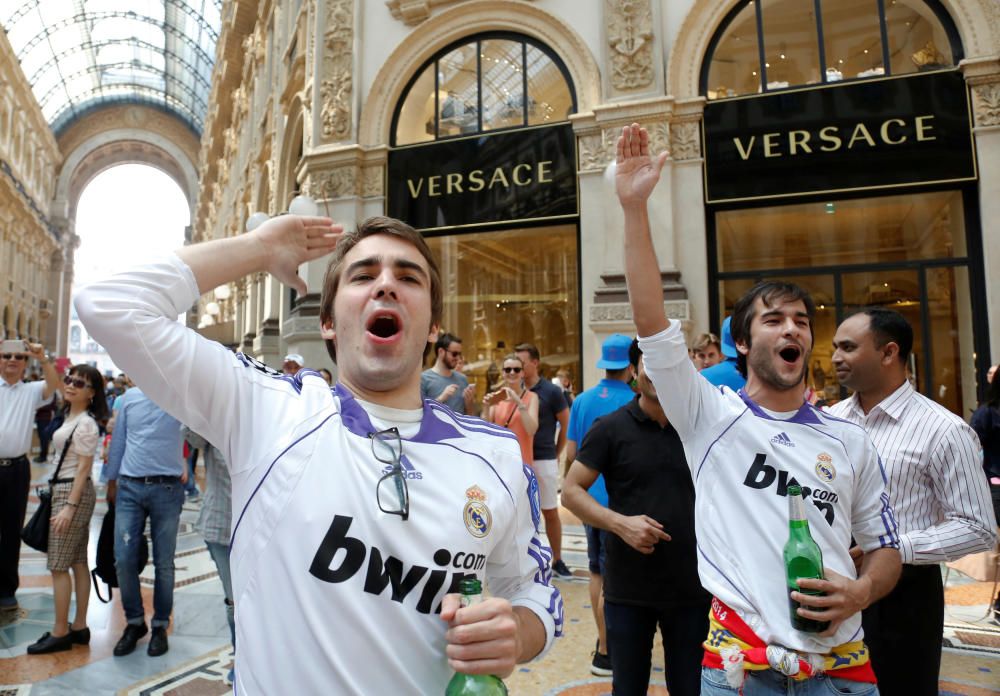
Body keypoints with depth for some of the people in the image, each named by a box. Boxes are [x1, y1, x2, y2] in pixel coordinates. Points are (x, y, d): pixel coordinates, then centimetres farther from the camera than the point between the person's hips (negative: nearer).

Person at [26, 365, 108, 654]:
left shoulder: (86, 424, -15)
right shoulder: (71, 417, 13)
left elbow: (83, 468, -17)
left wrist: (69, 506, -19)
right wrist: (67, 502, 15)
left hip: (73, 492, -9)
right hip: (64, 490, 9)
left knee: (58, 566, -3)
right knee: (78, 563, 11)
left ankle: (60, 633, 6)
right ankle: (79, 627, 18)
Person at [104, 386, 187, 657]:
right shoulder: (130, 396, 7)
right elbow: (118, 439, 14)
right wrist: (111, 480, 16)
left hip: (167, 488, -3)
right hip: (129, 487, 3)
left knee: (164, 563, 5)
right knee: (124, 559, 3)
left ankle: (160, 625, 22)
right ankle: (134, 621, 24)